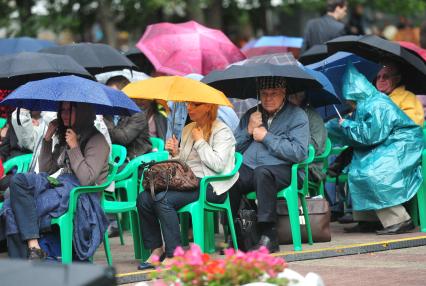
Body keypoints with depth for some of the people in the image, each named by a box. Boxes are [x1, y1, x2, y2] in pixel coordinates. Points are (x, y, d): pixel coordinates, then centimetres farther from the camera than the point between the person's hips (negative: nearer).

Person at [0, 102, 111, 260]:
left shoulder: (97, 141, -1)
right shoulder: (64, 138, 26)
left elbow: (86, 179, -13)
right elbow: (46, 169, 22)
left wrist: (74, 148, -11)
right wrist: (47, 139, 14)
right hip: (60, 185, 8)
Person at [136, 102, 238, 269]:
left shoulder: (222, 132, -3)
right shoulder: (188, 129, 20)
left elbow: (218, 165, -16)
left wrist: (200, 141, -8)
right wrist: (175, 153, 4)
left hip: (209, 187, -7)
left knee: (163, 199, -30)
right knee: (144, 199, -16)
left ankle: (174, 254, -26)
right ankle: (156, 250, -11)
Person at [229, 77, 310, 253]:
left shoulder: (297, 116, 6)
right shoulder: (251, 114, 24)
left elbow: (298, 153, -9)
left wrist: (266, 137, -5)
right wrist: (249, 130, 2)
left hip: (281, 170, -4)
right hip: (248, 169, 4)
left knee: (262, 172, -39)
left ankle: (268, 234, -35)